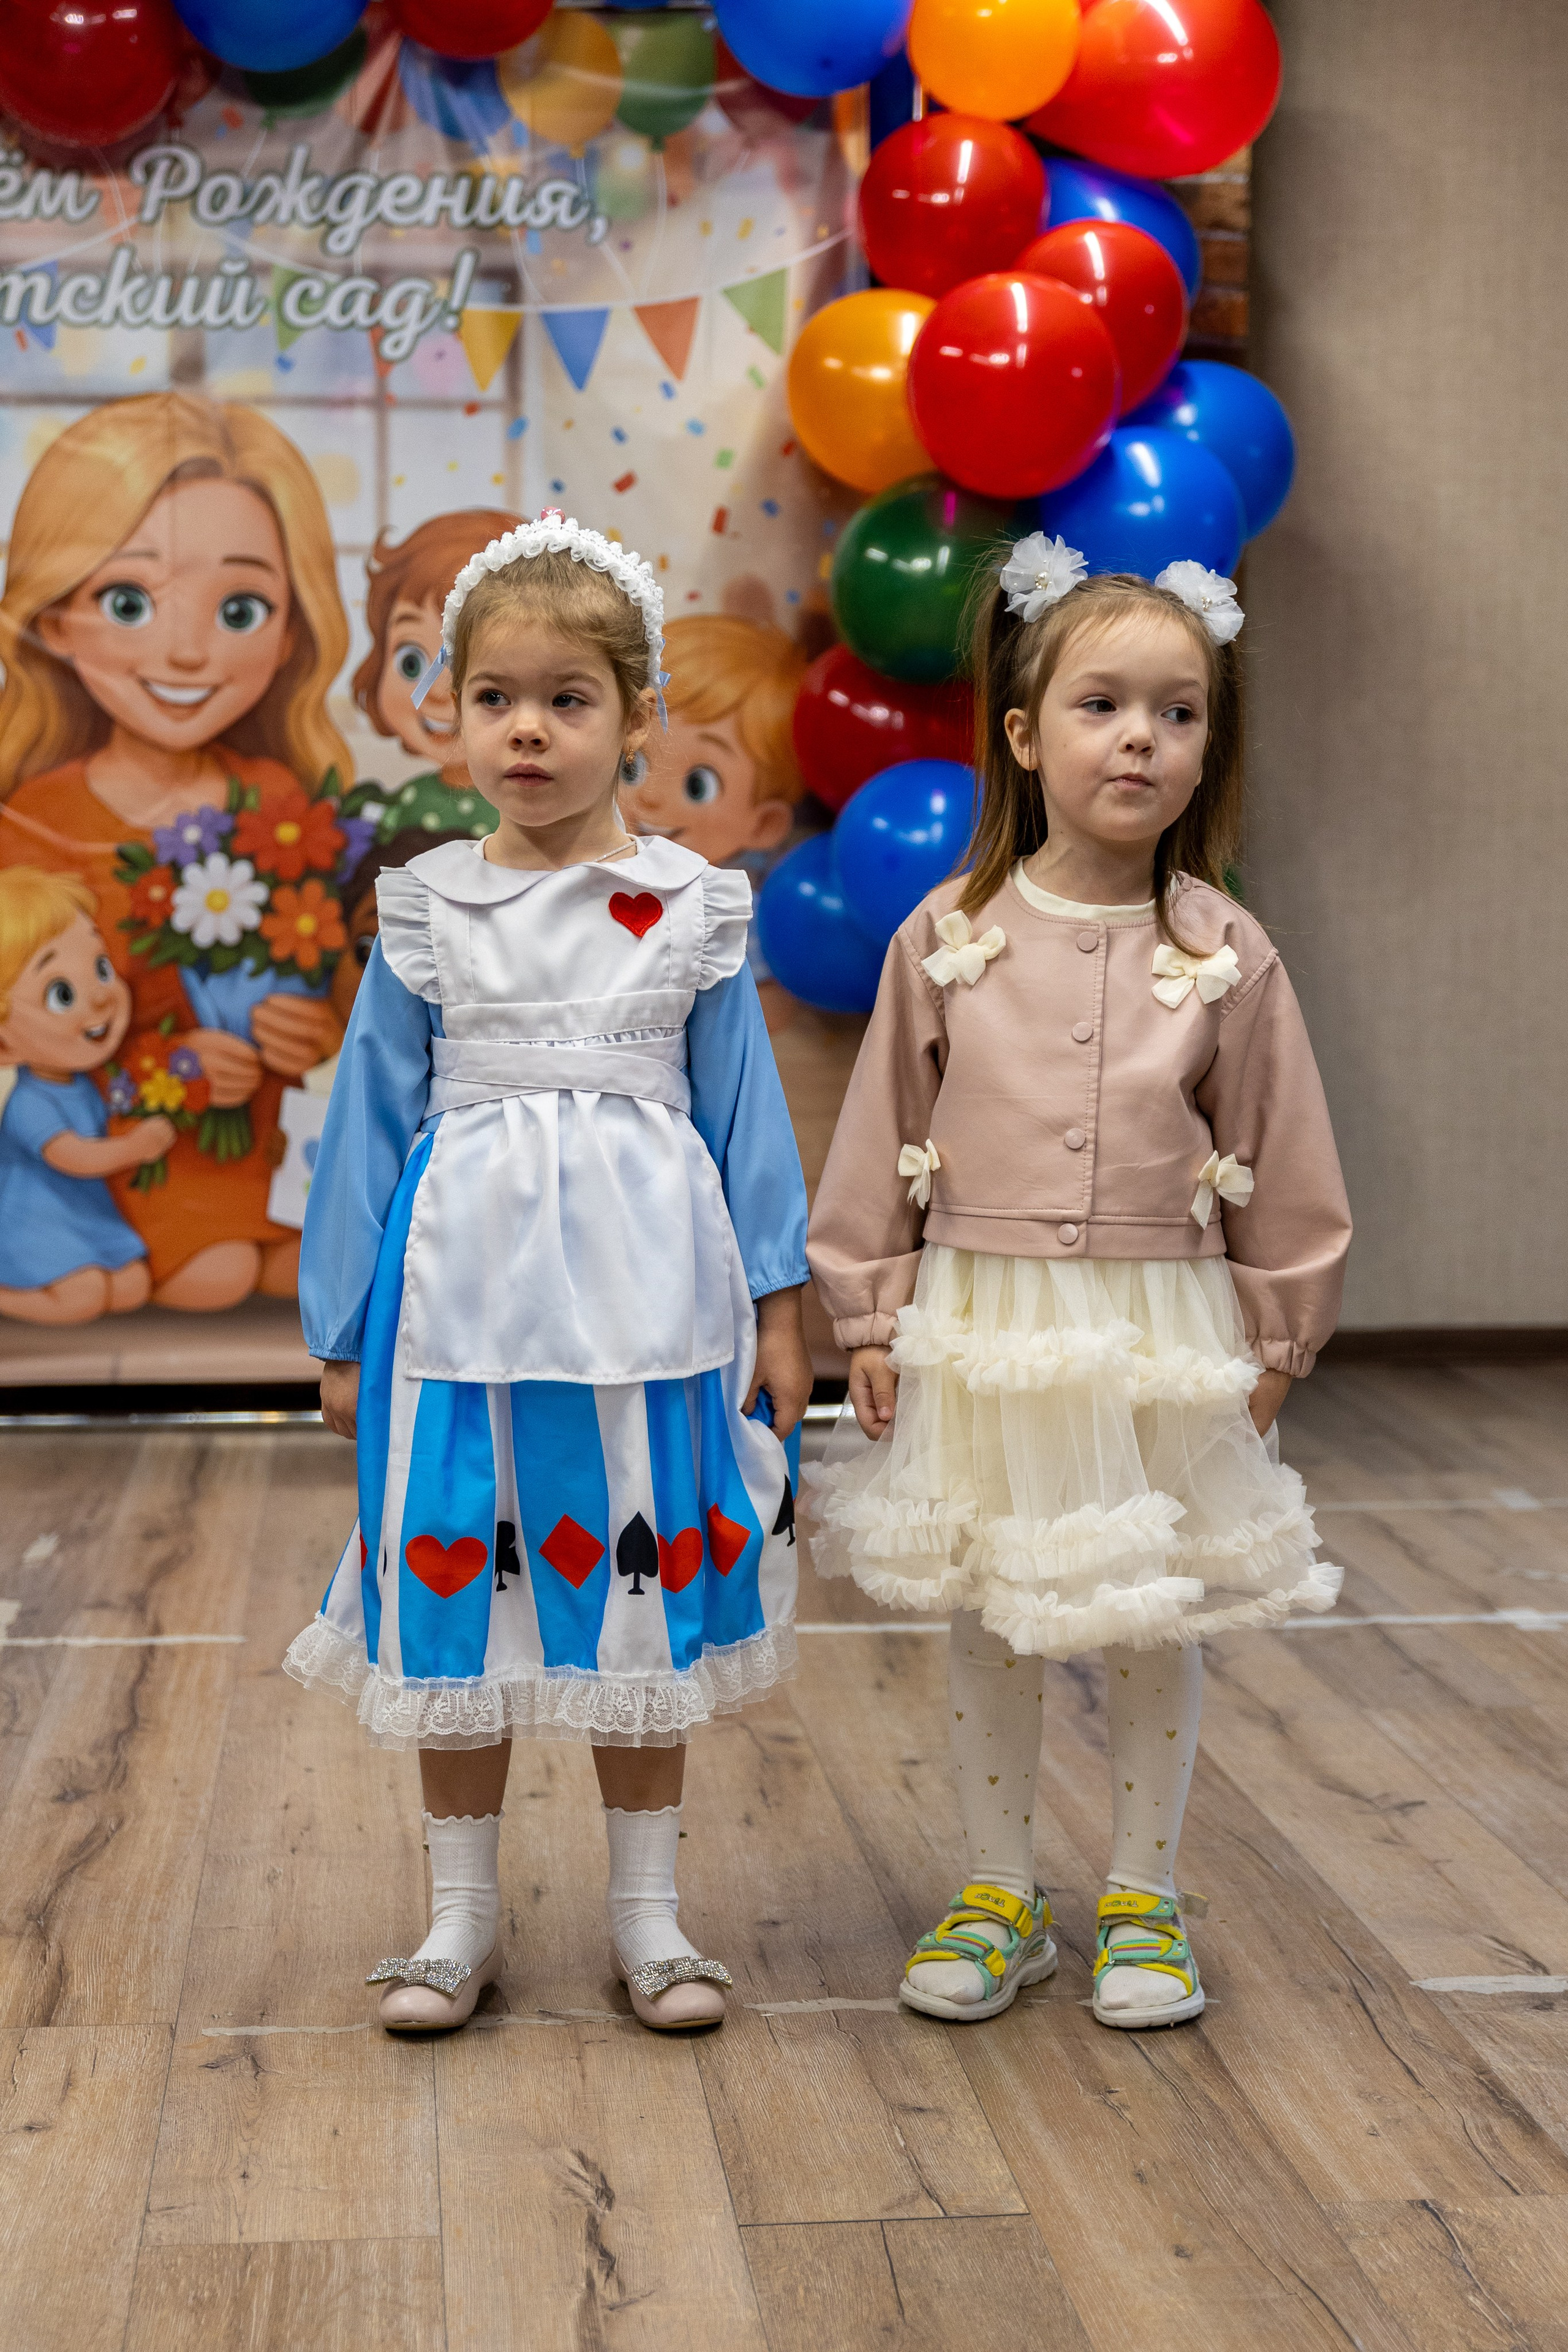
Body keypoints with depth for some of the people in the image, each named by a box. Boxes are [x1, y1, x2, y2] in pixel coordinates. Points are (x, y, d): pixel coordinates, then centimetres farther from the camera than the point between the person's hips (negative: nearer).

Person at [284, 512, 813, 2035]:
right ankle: (461, 1909, 22)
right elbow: (372, 1121, 5)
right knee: (457, 1595, 7)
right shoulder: (426, 913, 2)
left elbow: (744, 1110, 5)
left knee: (644, 1591, 8)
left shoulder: (691, 909, 1)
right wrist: (346, 1334, 5)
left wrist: (776, 1311, 3)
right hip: (464, 1292, 1)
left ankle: (646, 1908, 22)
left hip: (645, 1294, 0)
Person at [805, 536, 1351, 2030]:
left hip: (1164, 1336, 0)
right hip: (981, 1331, 1)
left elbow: (1283, 1164, 2)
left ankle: (1141, 1900, 27)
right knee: (988, 1623, 12)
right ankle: (996, 1897, 27)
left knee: (1157, 1627, 10)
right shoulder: (948, 938, -3)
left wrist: (1274, 1338, 3)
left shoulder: (1225, 954, -4)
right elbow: (880, 1139, 3)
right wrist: (871, 1318, 2)